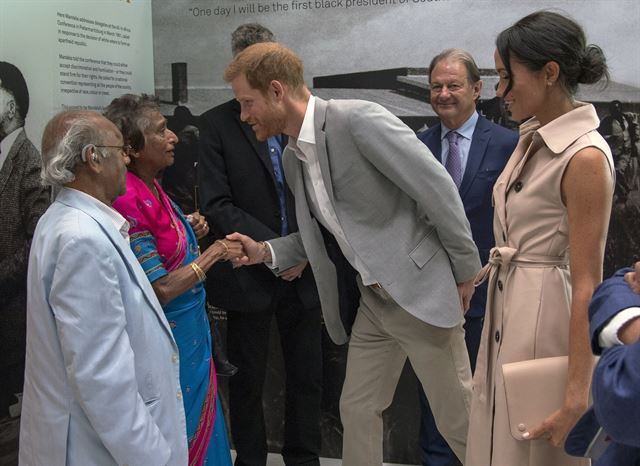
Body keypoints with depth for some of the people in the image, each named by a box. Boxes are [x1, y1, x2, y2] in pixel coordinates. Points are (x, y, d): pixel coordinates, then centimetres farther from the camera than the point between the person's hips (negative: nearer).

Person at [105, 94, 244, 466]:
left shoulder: (151, 188, 3)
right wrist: (214, 252, -15)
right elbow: (160, 289, -24)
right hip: (169, 338, -9)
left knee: (201, 421, 23)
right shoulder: (128, 201, -25)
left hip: (192, 329, 9)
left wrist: (190, 231, -1)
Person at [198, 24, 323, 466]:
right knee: (247, 382, 12)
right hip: (249, 276, -2)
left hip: (303, 271, 2)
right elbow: (217, 205, -11)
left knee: (307, 377, 13)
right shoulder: (217, 123, -6)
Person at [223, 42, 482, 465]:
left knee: (458, 419, 5)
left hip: (422, 292, -8)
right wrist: (265, 251, 2)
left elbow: (439, 189, -18)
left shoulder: (359, 120, -19)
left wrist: (466, 271, -11)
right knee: (357, 411, 15)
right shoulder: (293, 158, 7)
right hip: (373, 301, 8)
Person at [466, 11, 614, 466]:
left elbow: (587, 284, -20)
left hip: (543, 313, -8)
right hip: (504, 307, 8)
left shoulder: (584, 157, -19)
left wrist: (579, 392, -20)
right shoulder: (533, 139, 7)